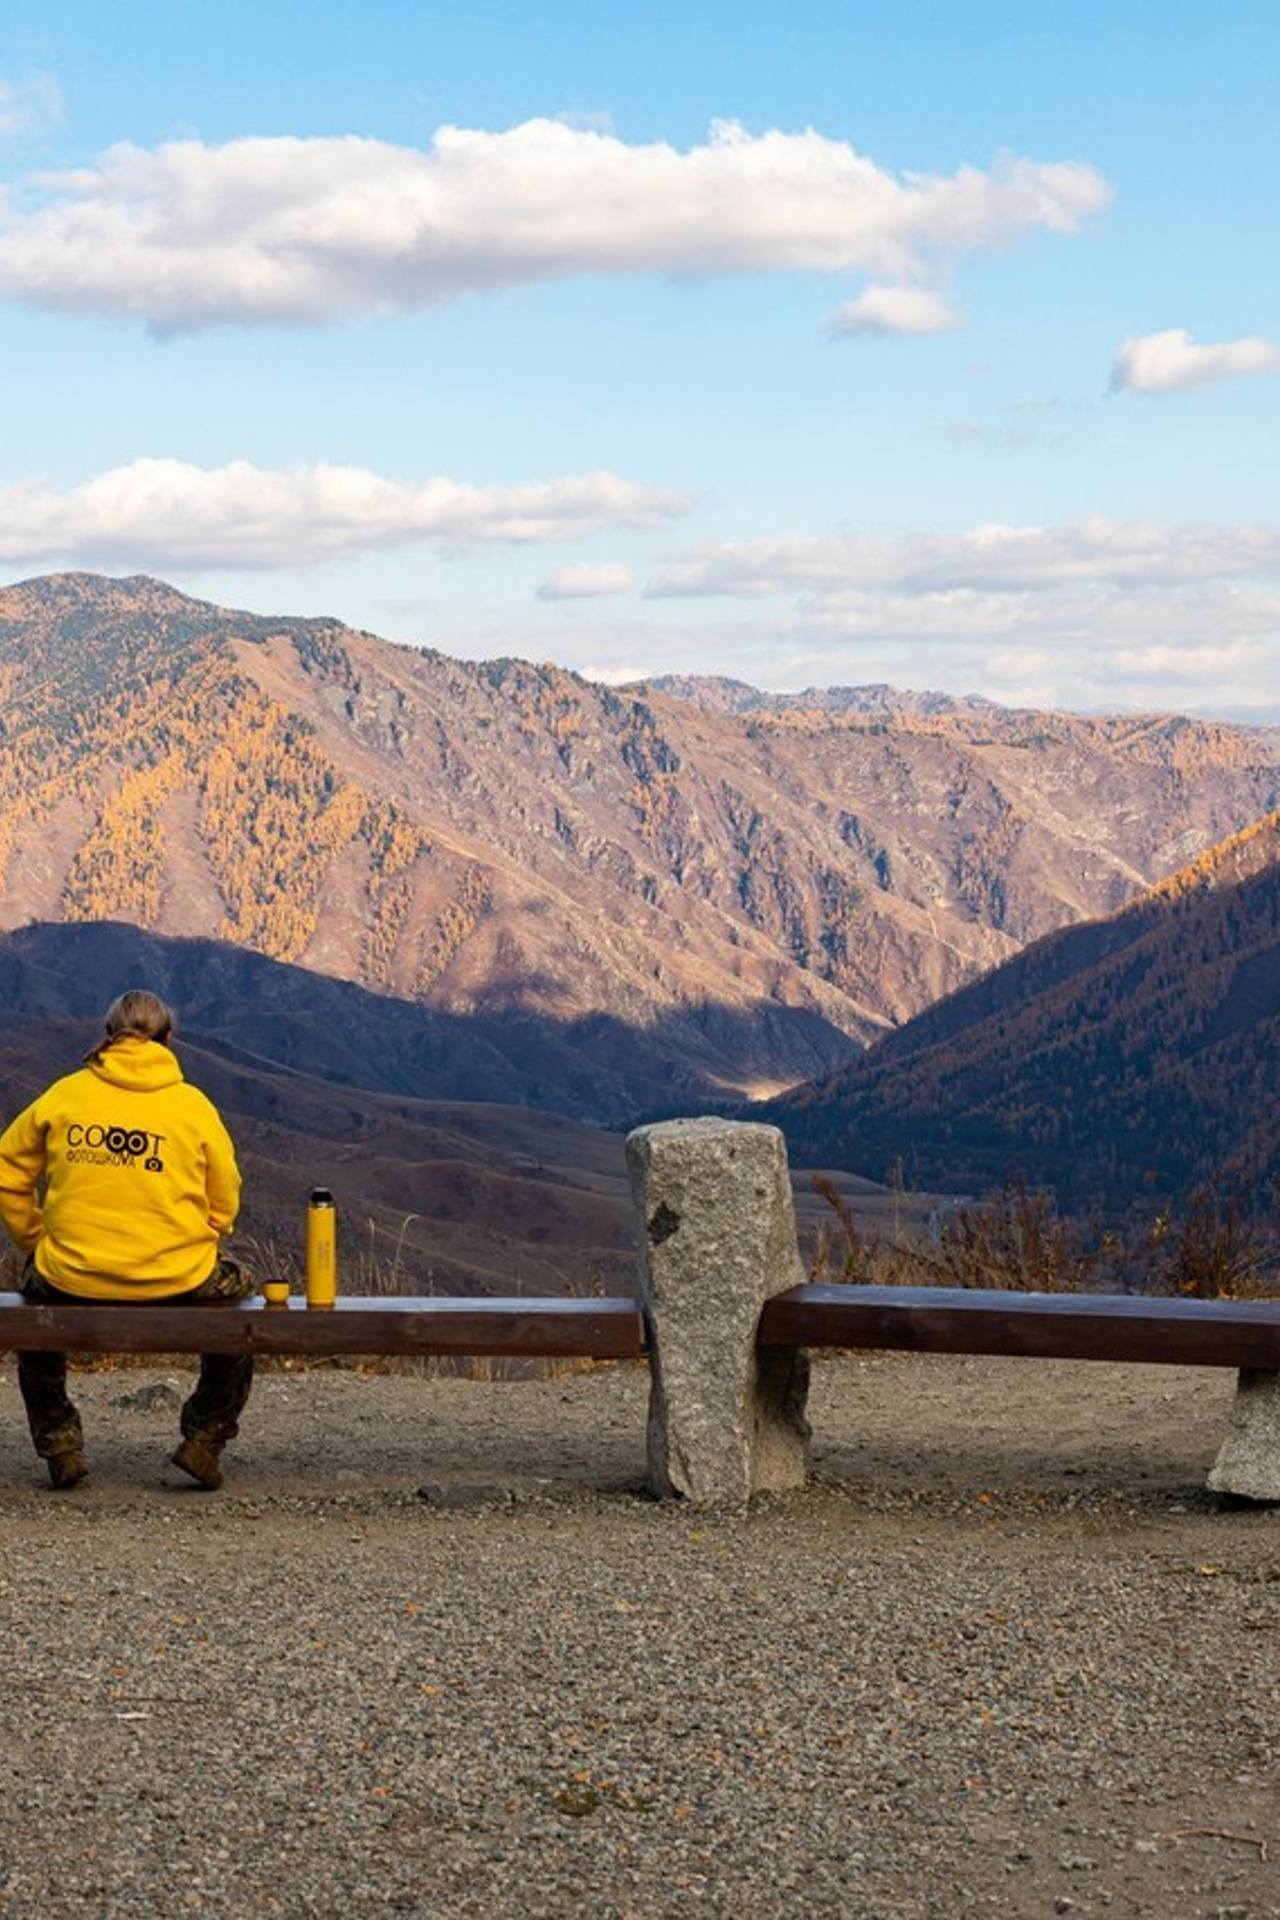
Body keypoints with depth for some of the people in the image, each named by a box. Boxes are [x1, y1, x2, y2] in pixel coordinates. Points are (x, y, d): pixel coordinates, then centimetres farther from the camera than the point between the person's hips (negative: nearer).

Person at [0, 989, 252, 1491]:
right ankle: (204, 1440, 20)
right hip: (178, 1280, -1)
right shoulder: (194, 1103, 0)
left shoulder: (65, 1094, 2)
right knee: (235, 1294, 29)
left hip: (72, 1279, 1)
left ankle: (59, 1445, 27)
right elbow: (224, 1203, 5)